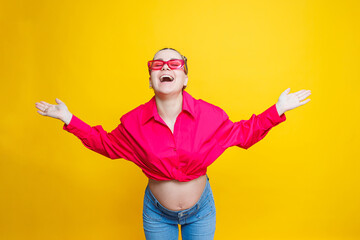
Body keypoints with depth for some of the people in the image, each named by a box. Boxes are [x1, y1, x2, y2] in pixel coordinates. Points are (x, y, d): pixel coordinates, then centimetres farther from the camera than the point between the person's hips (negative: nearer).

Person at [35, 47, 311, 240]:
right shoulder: (134, 121, -17)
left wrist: (277, 111, -10)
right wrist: (70, 119, -4)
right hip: (157, 213, 1)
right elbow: (109, 144, 0)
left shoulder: (209, 115, -18)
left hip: (201, 209, 0)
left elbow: (242, 134, -3)